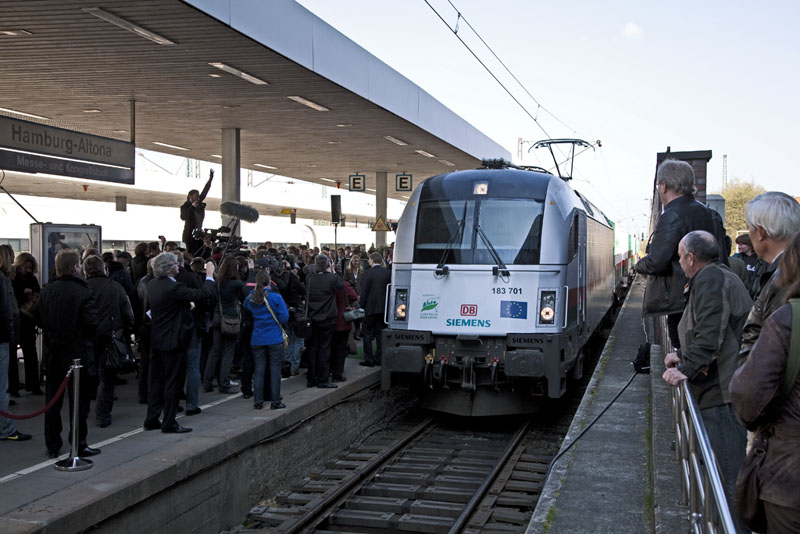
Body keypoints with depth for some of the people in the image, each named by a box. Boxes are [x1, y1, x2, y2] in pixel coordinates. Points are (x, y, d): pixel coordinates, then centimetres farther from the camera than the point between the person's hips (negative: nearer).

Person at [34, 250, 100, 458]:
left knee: (52, 401, 14)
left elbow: (37, 317, 5)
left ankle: (52, 446, 21)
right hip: (78, 353, -5)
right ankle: (79, 446, 8)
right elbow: (92, 323, -19)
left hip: (53, 353, 5)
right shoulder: (83, 292, -17)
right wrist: (87, 335, 2)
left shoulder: (46, 291, -2)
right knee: (79, 401, 4)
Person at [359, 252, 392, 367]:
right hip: (384, 308, 4)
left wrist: (362, 303, 1)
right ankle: (379, 359, 14)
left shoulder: (368, 273, -12)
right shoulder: (388, 273, 1)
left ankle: (369, 359, 2)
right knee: (381, 334, 12)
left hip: (371, 307, -4)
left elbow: (364, 291, -11)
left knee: (367, 334, 4)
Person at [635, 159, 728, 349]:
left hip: (680, 303, -8)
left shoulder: (672, 217, -13)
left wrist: (639, 265, 1)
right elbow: (723, 260, 13)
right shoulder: (711, 215, 12)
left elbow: (657, 262, -19)